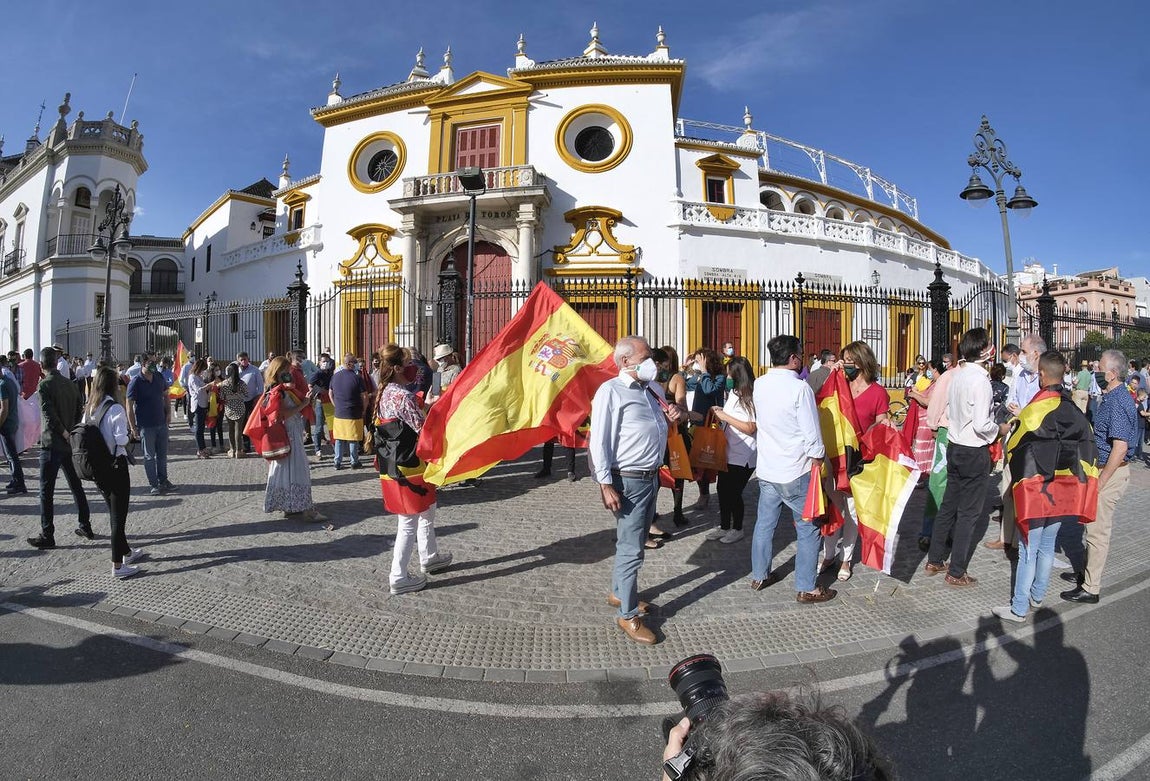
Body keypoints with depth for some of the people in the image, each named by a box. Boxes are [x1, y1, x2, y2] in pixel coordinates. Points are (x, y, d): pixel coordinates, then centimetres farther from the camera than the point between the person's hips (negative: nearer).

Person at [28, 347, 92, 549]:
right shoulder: (69, 383, 7)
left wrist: (65, 434, -14)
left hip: (52, 444, -6)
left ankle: (47, 536, 5)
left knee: (46, 491, 1)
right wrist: (72, 432, 7)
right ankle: (85, 526, 22)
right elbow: (81, 408, 8)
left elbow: (50, 415, -21)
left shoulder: (44, 385, -13)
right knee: (76, 486, 15)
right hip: (71, 443, 6)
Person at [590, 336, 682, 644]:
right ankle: (627, 615, 11)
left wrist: (671, 418, 1)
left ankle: (619, 593, 38)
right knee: (631, 549, -2)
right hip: (628, 480, -8)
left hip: (652, 476, 8)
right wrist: (606, 485, -21)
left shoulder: (654, 389, 10)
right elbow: (599, 441, -18)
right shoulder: (611, 391, -15)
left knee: (634, 542, 20)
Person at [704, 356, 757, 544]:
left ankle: (737, 529, 23)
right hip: (727, 451, 8)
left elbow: (750, 428, -20)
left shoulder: (752, 396, -18)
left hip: (743, 456, -8)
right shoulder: (733, 393, 7)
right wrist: (719, 413, -1)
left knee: (734, 492, 3)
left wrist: (725, 417, -19)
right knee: (722, 489, 13)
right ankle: (724, 526, 29)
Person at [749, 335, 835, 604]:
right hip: (795, 472, -6)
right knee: (808, 529, 6)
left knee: (764, 523, 17)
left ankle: (759, 576, 29)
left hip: (765, 469, 7)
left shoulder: (759, 385, 1)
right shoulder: (800, 388, -18)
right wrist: (817, 463, -2)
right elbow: (812, 434, -17)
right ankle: (806, 589, 14)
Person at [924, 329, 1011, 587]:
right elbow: (982, 424, -24)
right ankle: (956, 572, 12)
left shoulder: (958, 375, 4)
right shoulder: (980, 380, -20)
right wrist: (1000, 429, -4)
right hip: (975, 452, -8)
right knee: (968, 513, 3)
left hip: (955, 447, 8)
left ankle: (934, 560, 26)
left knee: (949, 505, 16)